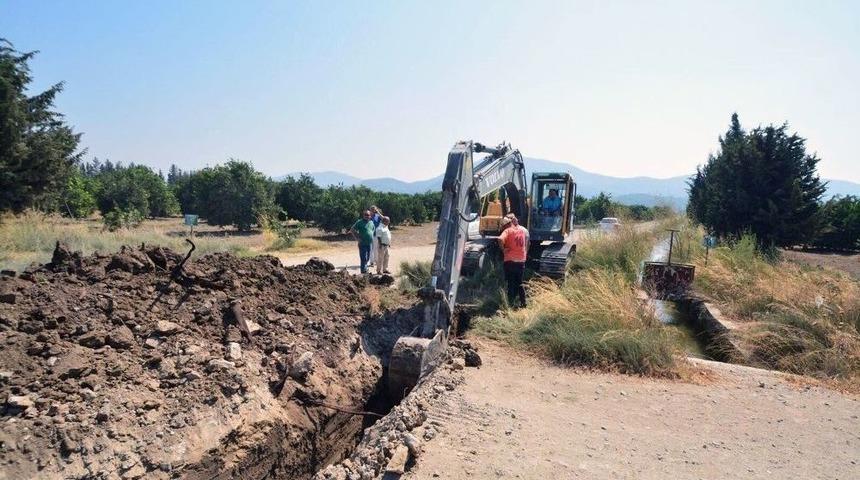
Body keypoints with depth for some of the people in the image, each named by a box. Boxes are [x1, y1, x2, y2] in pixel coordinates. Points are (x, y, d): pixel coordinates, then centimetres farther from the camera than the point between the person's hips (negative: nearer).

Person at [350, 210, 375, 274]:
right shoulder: (360, 222, -8)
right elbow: (352, 230, -8)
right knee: (363, 258, -6)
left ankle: (365, 268, 28)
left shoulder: (371, 222, 11)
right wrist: (357, 238, -12)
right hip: (363, 244, -6)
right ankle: (364, 271, -1)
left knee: (367, 258, 14)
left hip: (370, 243, 6)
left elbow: (373, 230, 29)